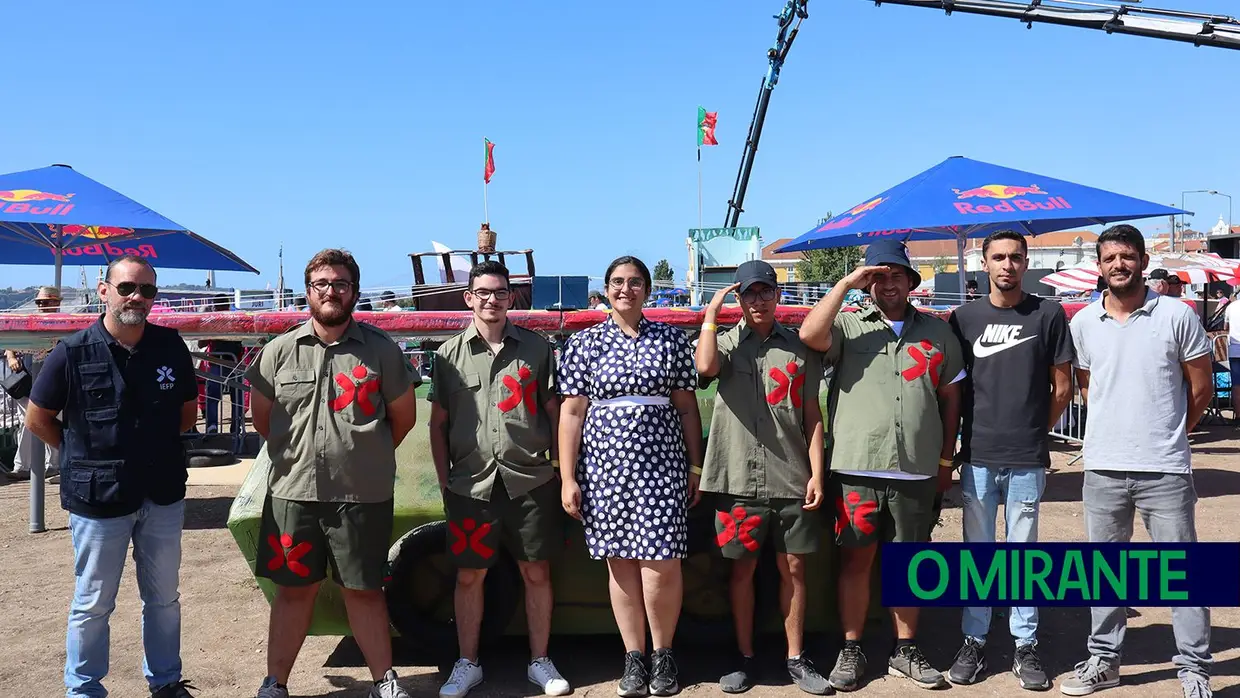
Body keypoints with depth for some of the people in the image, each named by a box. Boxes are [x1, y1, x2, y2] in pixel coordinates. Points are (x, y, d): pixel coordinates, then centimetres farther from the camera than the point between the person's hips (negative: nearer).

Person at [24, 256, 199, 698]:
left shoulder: (171, 346, -1)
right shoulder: (73, 353, -10)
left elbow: (187, 409, 12)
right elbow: (38, 419, 1)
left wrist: (154, 446, 7)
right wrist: (84, 454, 2)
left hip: (164, 494, 3)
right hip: (99, 497, -3)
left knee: (164, 598, 16)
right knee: (93, 603, 9)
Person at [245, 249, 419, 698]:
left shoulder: (381, 350, -1)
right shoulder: (279, 350, 3)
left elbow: (403, 416, 7)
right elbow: (262, 417, 14)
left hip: (363, 496, -1)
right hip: (292, 492, 1)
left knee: (364, 591, 9)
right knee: (293, 591, 11)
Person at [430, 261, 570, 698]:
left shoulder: (536, 349, 5)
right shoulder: (450, 355, 5)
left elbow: (553, 413, 7)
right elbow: (438, 423, 8)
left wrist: (561, 469, 3)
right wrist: (444, 481, 3)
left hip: (530, 481, 0)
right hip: (470, 483, 1)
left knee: (536, 572, 7)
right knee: (469, 575, 8)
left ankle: (540, 662, 22)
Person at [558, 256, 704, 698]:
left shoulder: (671, 339, 7)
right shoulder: (584, 343, 5)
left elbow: (687, 408, 9)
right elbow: (572, 413, 3)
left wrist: (695, 467, 6)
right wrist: (567, 478, -2)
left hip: (661, 464, 0)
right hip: (605, 465, 1)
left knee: (662, 565, -5)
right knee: (621, 562, 5)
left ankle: (663, 655, 15)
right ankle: (634, 657, 18)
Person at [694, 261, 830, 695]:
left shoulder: (800, 348, 8)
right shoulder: (726, 343, 6)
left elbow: (812, 415, 8)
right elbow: (705, 367, -19)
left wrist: (817, 473, 0)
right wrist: (711, 313, -8)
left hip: (792, 479, 1)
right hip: (739, 479, -1)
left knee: (793, 568, 8)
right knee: (742, 569, 7)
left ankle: (796, 660, 20)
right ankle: (745, 659, 19)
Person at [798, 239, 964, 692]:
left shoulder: (938, 333, 11)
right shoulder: (848, 326, 3)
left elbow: (951, 398, 14)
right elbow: (809, 335, -18)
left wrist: (946, 459, 10)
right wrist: (846, 284, -13)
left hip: (916, 471, 2)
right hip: (855, 468, -2)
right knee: (855, 560, 5)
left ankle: (905, 650, 24)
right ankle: (850, 650, 17)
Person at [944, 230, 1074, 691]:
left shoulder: (1048, 315, 1)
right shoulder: (965, 318, 5)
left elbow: (1062, 386, 6)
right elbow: (954, 388, 9)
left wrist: (1036, 432, 7)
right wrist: (951, 447, 6)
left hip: (1027, 460, -1)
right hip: (977, 457, 1)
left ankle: (1026, 647, 18)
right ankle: (974, 643, 19)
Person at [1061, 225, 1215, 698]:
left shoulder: (1177, 316, -5)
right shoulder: (1083, 323, 3)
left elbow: (1201, 387, 3)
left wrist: (1167, 434, 9)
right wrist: (1121, 426, 10)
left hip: (1165, 469, -3)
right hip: (1102, 468, 3)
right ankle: (1104, 660, 25)